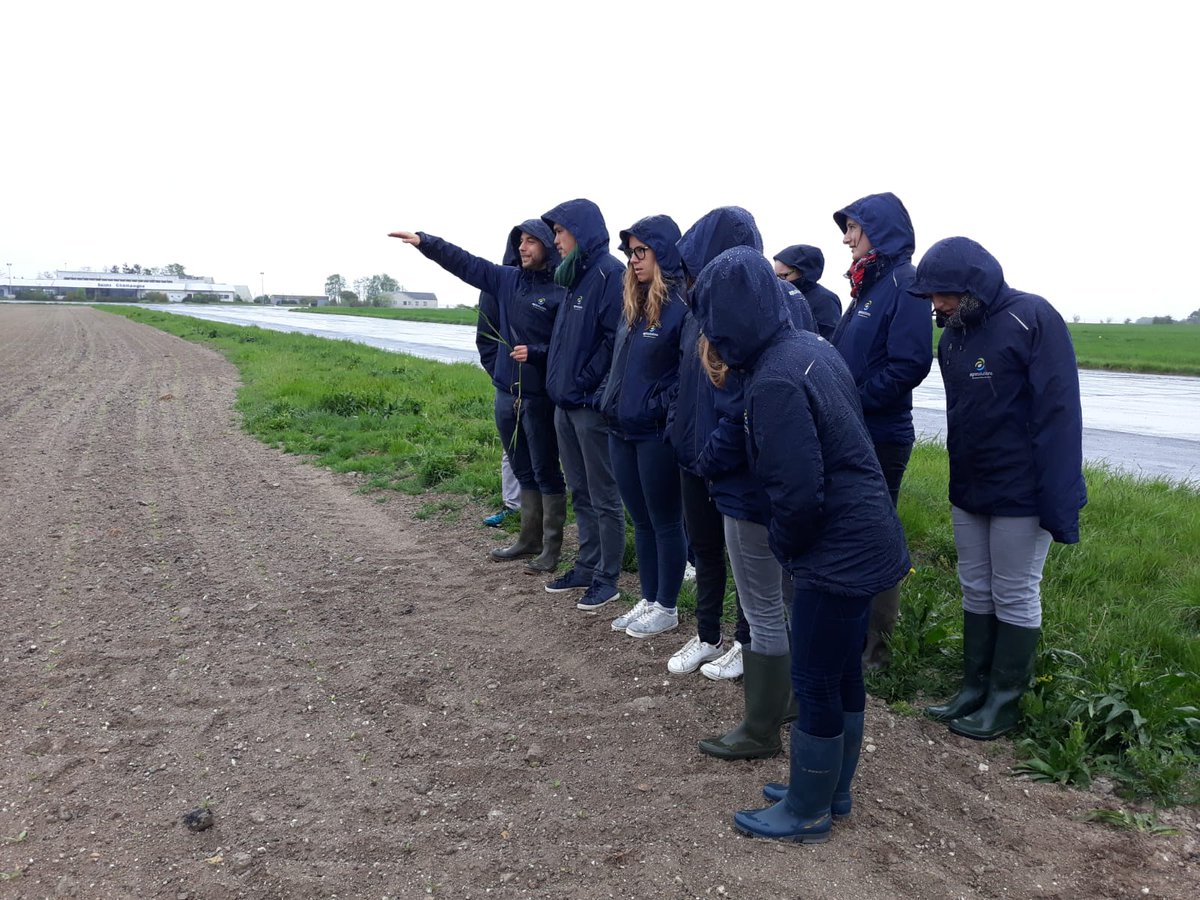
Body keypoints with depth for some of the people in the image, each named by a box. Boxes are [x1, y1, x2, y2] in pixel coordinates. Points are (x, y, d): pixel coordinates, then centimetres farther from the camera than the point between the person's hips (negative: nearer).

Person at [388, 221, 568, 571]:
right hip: (506, 392, 7)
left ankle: (552, 548, 13)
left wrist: (535, 353, -24)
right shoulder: (507, 278, 7)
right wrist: (425, 241, 6)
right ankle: (529, 540, 28)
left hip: (539, 396, -7)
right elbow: (464, 263, 11)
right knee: (523, 472, 16)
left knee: (546, 472, 3)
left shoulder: (561, 291, -12)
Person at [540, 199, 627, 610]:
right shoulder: (575, 275, 15)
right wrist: (559, 384, 11)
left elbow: (614, 340, -20)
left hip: (592, 405, -9)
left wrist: (583, 385, -16)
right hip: (566, 403, 9)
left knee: (604, 497, 2)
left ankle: (607, 578, 12)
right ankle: (587, 567, 27)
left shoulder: (609, 273, -14)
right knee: (580, 493, 16)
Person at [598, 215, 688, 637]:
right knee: (641, 522, 17)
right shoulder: (633, 305, 11)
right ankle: (649, 601, 30)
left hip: (657, 434, -8)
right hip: (621, 431, 8)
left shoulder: (682, 306, -14)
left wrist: (659, 408, -18)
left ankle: (667, 609, 21)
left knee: (665, 522, 7)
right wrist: (610, 399, 12)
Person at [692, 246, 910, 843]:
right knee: (843, 673, 21)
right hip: (868, 542, 9)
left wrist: (783, 545, -5)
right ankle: (832, 789, 39)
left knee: (815, 684, 7)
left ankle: (807, 814, 25)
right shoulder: (812, 346, 5)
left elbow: (798, 493, -25)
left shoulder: (774, 381, -24)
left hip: (835, 556, -9)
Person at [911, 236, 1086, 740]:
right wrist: (957, 480, 12)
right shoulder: (954, 331, 6)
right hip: (968, 490, 7)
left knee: (1015, 597, 5)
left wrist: (1058, 505, -22)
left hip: (1019, 494, -7)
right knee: (975, 591, 14)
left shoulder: (1032, 320, -17)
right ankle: (973, 689, 25)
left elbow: (1058, 414, -20)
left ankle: (1003, 703, 17)